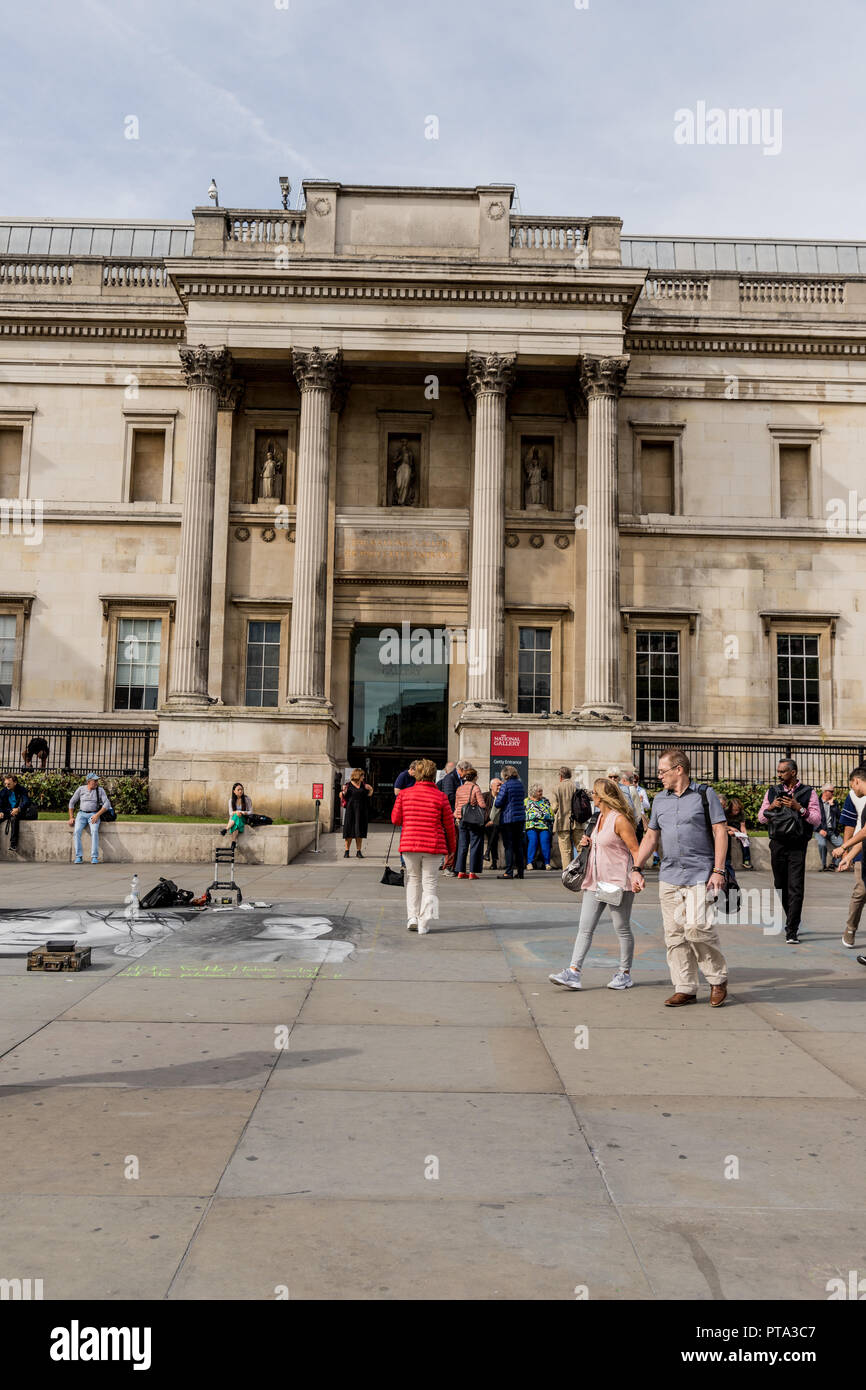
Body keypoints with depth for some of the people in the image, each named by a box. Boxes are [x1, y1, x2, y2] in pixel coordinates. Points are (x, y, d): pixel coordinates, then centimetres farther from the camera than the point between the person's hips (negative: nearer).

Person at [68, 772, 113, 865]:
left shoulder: (100, 790, 4)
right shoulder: (81, 789, 7)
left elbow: (107, 804, -4)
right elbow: (72, 802, 13)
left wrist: (97, 815, -15)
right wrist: (71, 817, 5)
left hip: (94, 814, -1)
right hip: (81, 813, 1)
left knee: (94, 831, -30)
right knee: (76, 831, -26)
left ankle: (94, 857, -29)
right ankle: (78, 856, -22)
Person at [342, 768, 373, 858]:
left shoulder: (364, 784, 8)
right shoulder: (349, 785, -1)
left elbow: (367, 797, 12)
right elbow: (345, 798, 0)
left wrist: (370, 791, -5)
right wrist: (344, 792, -19)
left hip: (361, 810, 3)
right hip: (351, 809, -3)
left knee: (359, 831, 3)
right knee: (349, 830, -2)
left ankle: (358, 851, 8)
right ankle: (346, 851, 5)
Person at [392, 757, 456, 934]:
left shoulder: (404, 794, -1)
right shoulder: (440, 796, -4)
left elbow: (395, 819, 4)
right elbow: (449, 825, 1)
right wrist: (452, 848, 12)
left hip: (409, 844, 1)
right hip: (434, 846, -1)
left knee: (413, 879, 18)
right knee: (429, 883, 7)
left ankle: (412, 917, 10)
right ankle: (424, 923, 1)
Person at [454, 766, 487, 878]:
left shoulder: (459, 789, 7)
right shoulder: (475, 788, -9)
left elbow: (456, 806, 12)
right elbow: (482, 805, -13)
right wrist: (484, 818, 2)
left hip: (461, 820, 5)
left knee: (462, 846, 10)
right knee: (475, 846, 2)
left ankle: (461, 871, 10)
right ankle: (473, 872, 0)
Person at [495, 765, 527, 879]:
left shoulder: (506, 785, -11)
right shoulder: (521, 785, 9)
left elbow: (498, 804, -13)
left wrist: (497, 796, 8)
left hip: (507, 818, -6)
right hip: (520, 818, 6)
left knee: (508, 846, -3)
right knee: (518, 845, 11)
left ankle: (509, 872, -5)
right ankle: (520, 872, 11)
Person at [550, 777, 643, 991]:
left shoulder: (620, 820, -13)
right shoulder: (601, 817, 14)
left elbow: (635, 850, -15)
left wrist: (637, 874, -28)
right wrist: (588, 843, 7)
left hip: (617, 881, -9)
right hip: (596, 881, 9)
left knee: (622, 929, 5)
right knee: (585, 928, 1)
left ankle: (625, 973, 17)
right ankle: (573, 972, -2)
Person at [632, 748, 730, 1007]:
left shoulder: (705, 795, 1)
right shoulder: (659, 800, 15)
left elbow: (720, 832, -2)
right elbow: (651, 836, 19)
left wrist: (718, 870, -10)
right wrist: (637, 868, 10)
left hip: (700, 874, -5)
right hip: (669, 876, 5)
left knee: (697, 927, -15)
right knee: (674, 934, 3)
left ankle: (718, 980, 6)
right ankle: (685, 989, 12)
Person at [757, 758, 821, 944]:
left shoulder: (808, 792, 4)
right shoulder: (772, 792, 13)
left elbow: (817, 820, -1)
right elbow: (761, 818, 12)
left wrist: (799, 808, -14)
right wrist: (771, 807, -7)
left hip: (797, 845, -3)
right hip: (777, 843, 3)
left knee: (795, 888, -10)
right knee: (781, 886, 9)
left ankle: (792, 932, -10)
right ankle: (793, 922, 29)